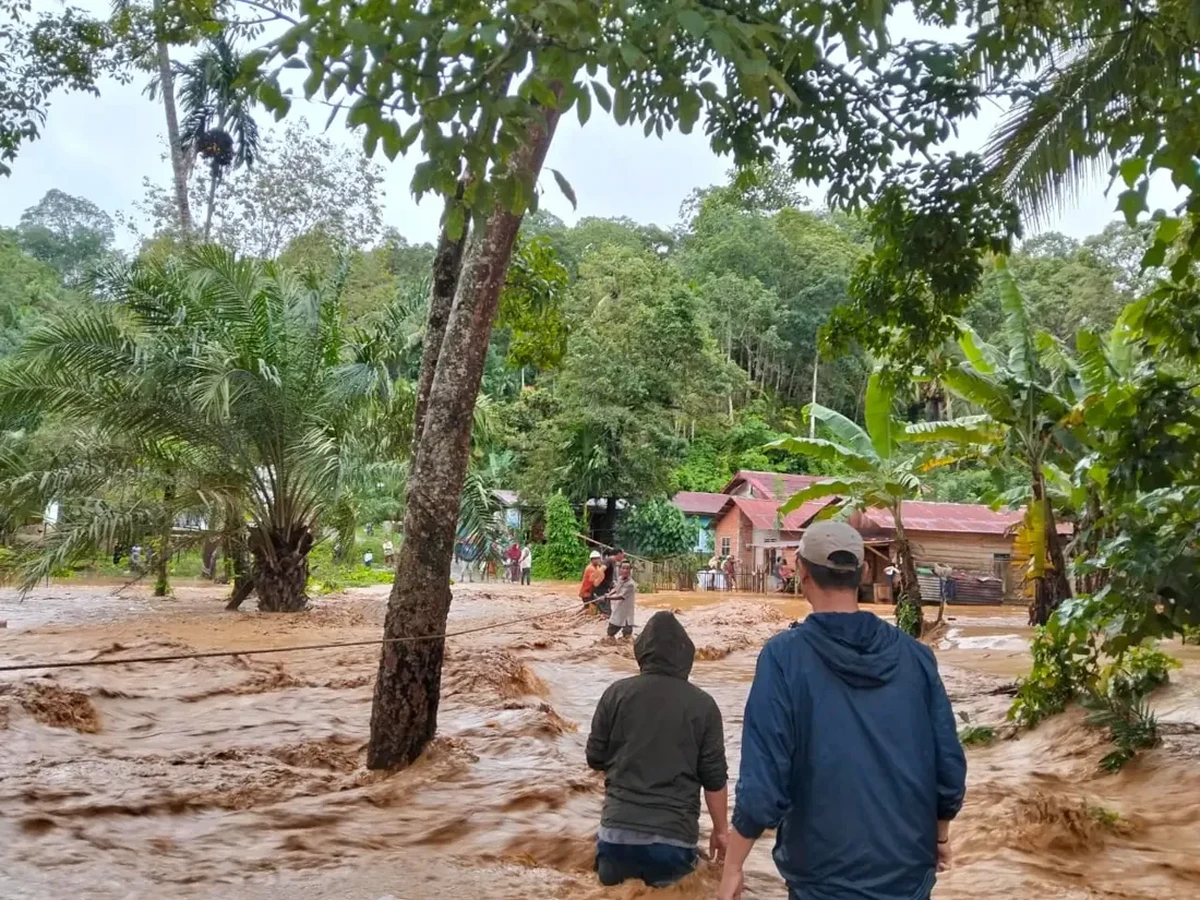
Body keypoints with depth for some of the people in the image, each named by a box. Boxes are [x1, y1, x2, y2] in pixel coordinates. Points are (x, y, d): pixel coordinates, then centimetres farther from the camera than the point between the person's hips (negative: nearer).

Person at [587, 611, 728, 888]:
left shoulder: (618, 692, -3)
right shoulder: (703, 704, -4)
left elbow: (595, 758, 5)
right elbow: (714, 778, 1)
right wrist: (721, 830, 14)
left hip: (618, 830, 1)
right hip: (674, 835, -1)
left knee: (614, 885, 21)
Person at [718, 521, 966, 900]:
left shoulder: (785, 656, -16)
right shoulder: (914, 654, -6)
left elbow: (763, 783, -18)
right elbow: (949, 767, -1)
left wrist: (733, 868, -5)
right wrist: (940, 836, 17)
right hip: (908, 869, 3)